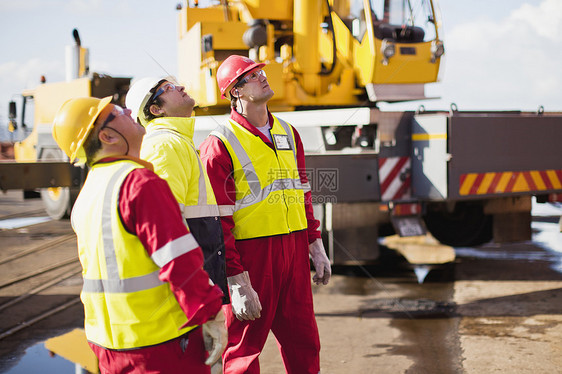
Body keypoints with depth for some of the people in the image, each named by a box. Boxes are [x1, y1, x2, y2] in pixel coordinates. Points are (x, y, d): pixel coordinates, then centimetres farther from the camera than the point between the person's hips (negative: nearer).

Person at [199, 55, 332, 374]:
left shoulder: (288, 132, 13)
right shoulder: (220, 144, -9)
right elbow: (217, 221, -12)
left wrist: (316, 247, 14)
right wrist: (237, 284, -15)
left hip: (294, 250, 6)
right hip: (252, 252, -6)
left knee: (304, 343, 14)